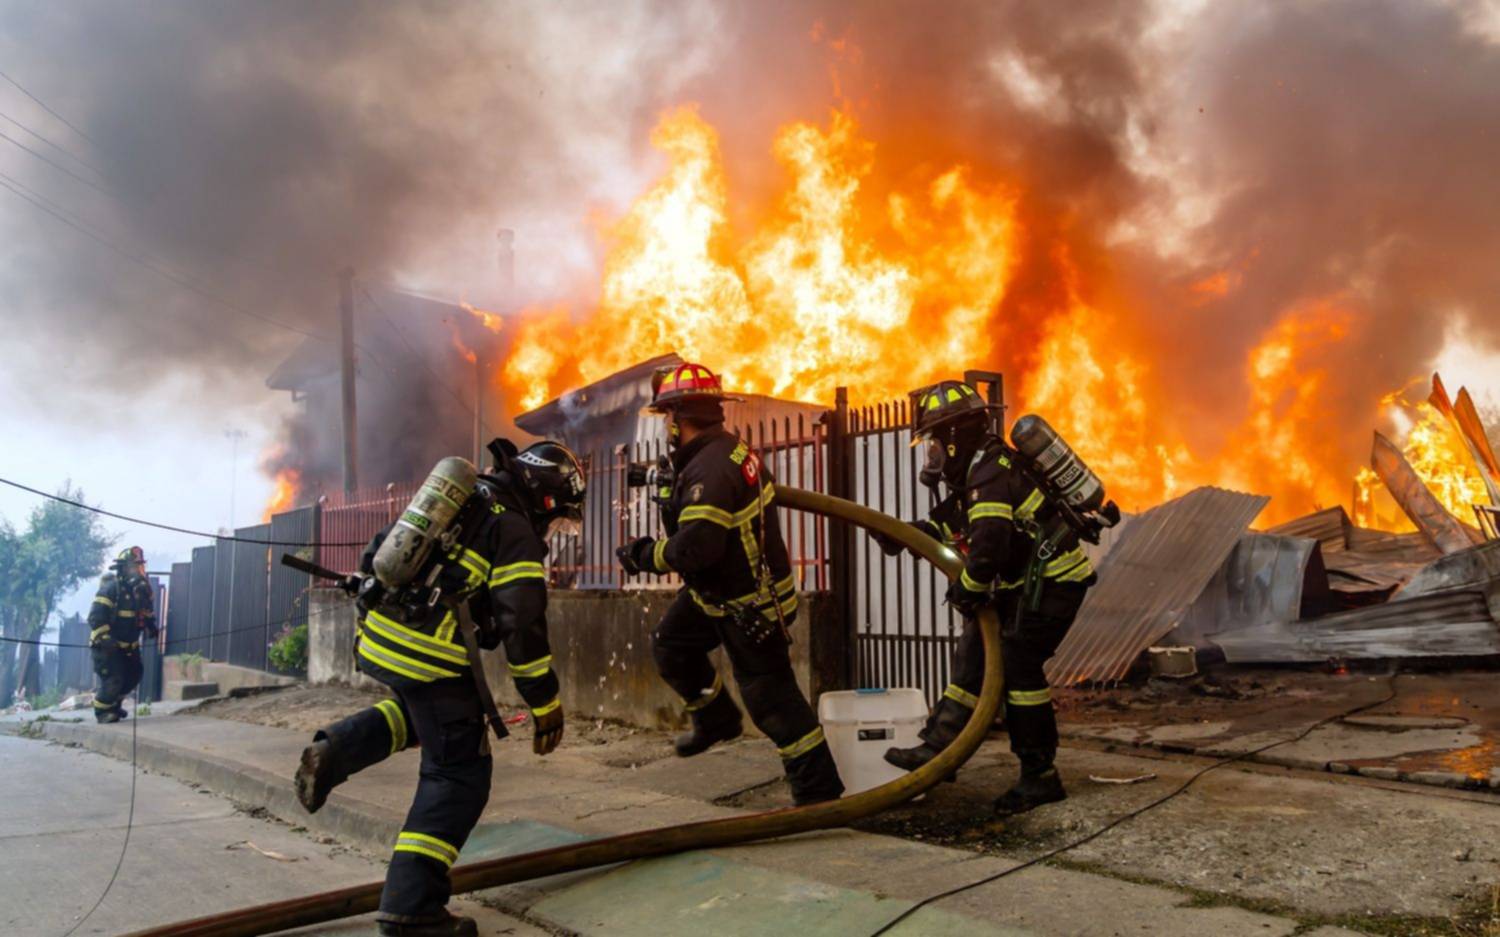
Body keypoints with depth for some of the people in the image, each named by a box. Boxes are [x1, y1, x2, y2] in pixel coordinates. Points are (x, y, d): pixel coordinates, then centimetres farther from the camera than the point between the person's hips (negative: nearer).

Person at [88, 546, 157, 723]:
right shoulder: (111, 588, -21)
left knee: (133, 676, 15)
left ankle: (114, 704, 34)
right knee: (113, 679, -11)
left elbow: (148, 612, 21)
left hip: (129, 644, 8)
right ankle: (102, 710, 10)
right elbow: (95, 617, -26)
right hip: (107, 645, -8)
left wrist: (151, 628, 11)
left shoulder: (142, 588, 3)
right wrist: (105, 638, -33)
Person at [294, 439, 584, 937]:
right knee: (458, 775, 3)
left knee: (420, 711, 35)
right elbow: (522, 624, -11)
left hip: (379, 637, 8)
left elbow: (379, 551, 24)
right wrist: (547, 705, -4)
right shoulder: (515, 530, -5)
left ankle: (336, 751, 12)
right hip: (430, 657, -8)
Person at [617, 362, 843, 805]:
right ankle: (717, 719, 38)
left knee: (770, 700, -1)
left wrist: (643, 554, -21)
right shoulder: (730, 448, 2)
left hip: (749, 605, -10)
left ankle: (819, 791, 10)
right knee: (670, 644, 22)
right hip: (723, 591, 10)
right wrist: (671, 485, 13)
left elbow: (695, 547, -37)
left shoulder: (710, 469, -30)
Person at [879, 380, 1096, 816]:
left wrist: (965, 590, -14)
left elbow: (989, 543, -30)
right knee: (975, 650, 8)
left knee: (1017, 662, -11)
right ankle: (939, 746, 11)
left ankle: (1039, 776, -1)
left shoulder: (990, 471, -21)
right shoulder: (977, 470, 12)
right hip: (1028, 581, 11)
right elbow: (945, 524, 18)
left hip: (1053, 580, -11)